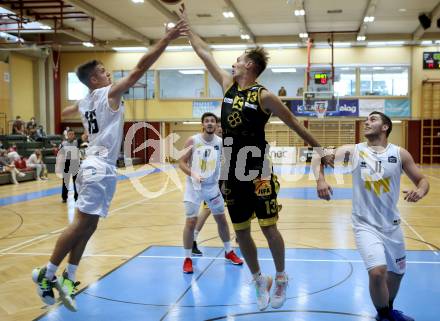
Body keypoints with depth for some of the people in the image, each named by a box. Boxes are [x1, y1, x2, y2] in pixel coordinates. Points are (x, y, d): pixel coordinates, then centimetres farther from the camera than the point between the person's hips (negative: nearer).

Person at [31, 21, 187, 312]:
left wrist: (75, 109, 62)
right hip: (100, 169, -9)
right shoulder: (110, 93, -8)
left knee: (87, 226, 11)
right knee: (81, 224, -5)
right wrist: (166, 40, -14)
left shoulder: (85, 102, 15)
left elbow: (67, 112, 39)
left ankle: (68, 279, 15)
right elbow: (141, 68, -15)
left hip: (96, 167, 9)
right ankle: (47, 274, 2)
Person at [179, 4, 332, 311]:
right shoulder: (228, 84, 8)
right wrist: (186, 24, 19)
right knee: (241, 231, 10)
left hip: (258, 172, -6)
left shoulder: (264, 96, -8)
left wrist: (321, 151, 1)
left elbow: (295, 124, -2)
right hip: (232, 173, 6)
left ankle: (281, 278, 21)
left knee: (268, 228, -1)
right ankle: (260, 280, 27)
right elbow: (205, 53, 15)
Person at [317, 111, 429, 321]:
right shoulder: (352, 151, -6)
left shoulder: (400, 154, -2)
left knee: (397, 271, 19)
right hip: (365, 224, -3)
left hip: (391, 224, 3)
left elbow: (422, 180, 3)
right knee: (377, 272, -21)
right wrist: (321, 180, -26)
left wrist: (420, 191, -21)